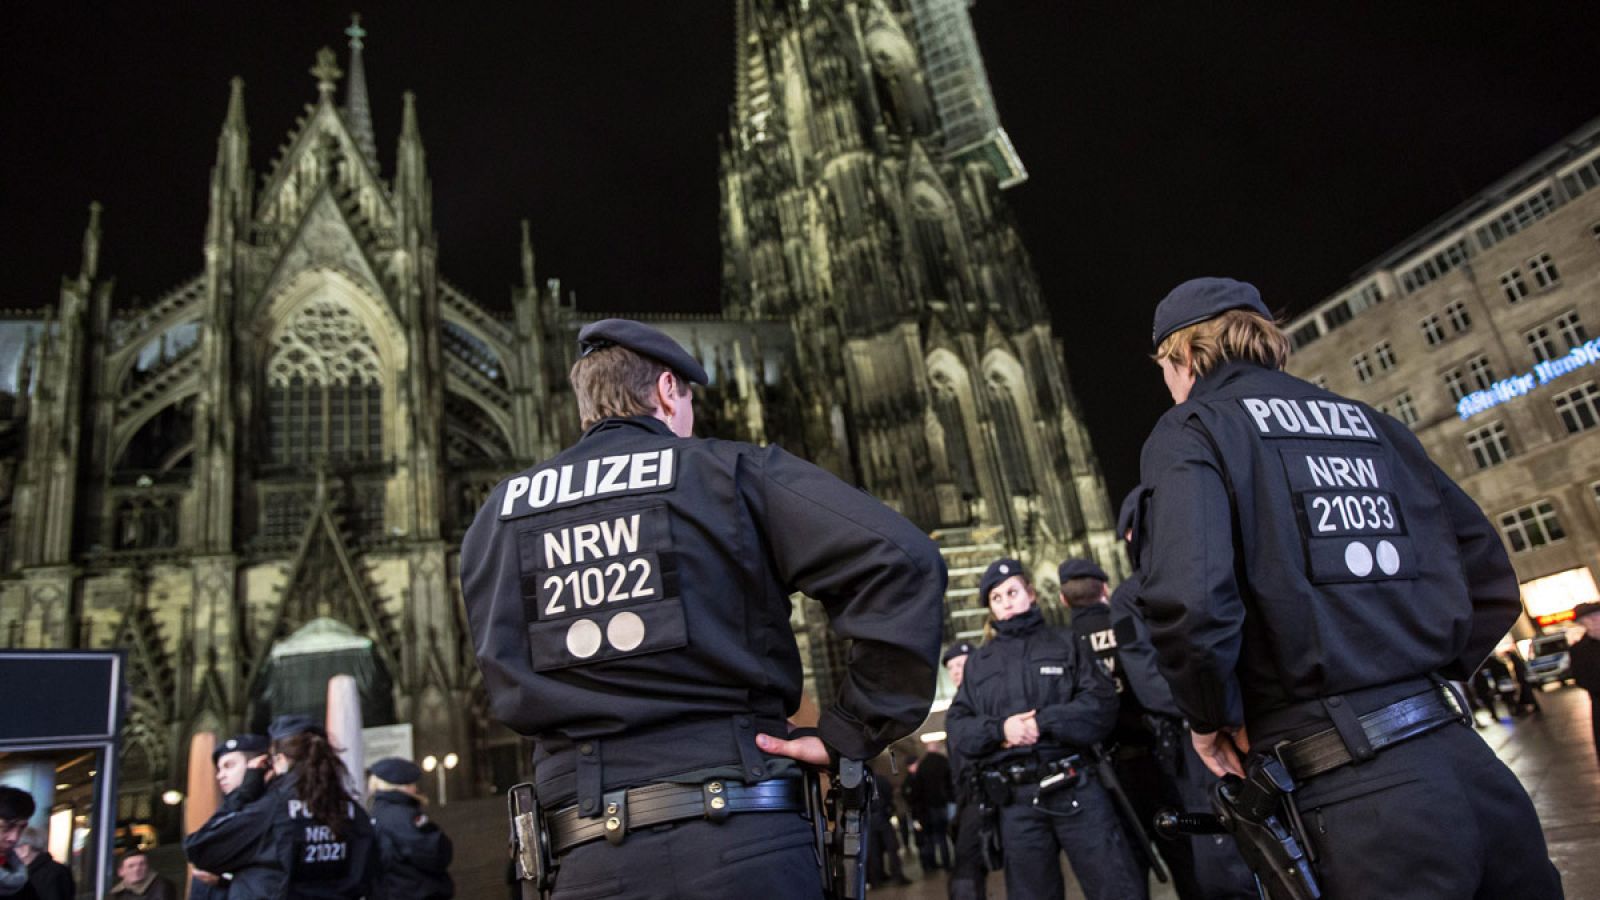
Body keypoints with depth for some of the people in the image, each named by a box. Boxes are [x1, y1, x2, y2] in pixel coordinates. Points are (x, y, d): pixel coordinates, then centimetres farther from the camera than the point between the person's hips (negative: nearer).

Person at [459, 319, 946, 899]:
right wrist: (849, 735, -7)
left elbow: (508, 688, 9)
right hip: (741, 842, -3)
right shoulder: (729, 471, -2)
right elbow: (900, 561, -13)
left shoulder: (500, 513, 11)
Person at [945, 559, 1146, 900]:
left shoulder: (1064, 646, 9)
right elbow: (957, 726, 7)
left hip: (1076, 788, -2)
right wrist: (999, 729, -11)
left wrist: (1044, 722, -14)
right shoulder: (978, 663, 14)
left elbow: (1102, 702, -3)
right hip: (1017, 801, 2)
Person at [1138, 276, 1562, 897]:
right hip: (1462, 753, 7)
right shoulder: (1368, 422, 16)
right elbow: (1489, 578, 16)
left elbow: (1188, 600, -20)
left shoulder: (1190, 431, -2)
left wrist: (1210, 715, -3)